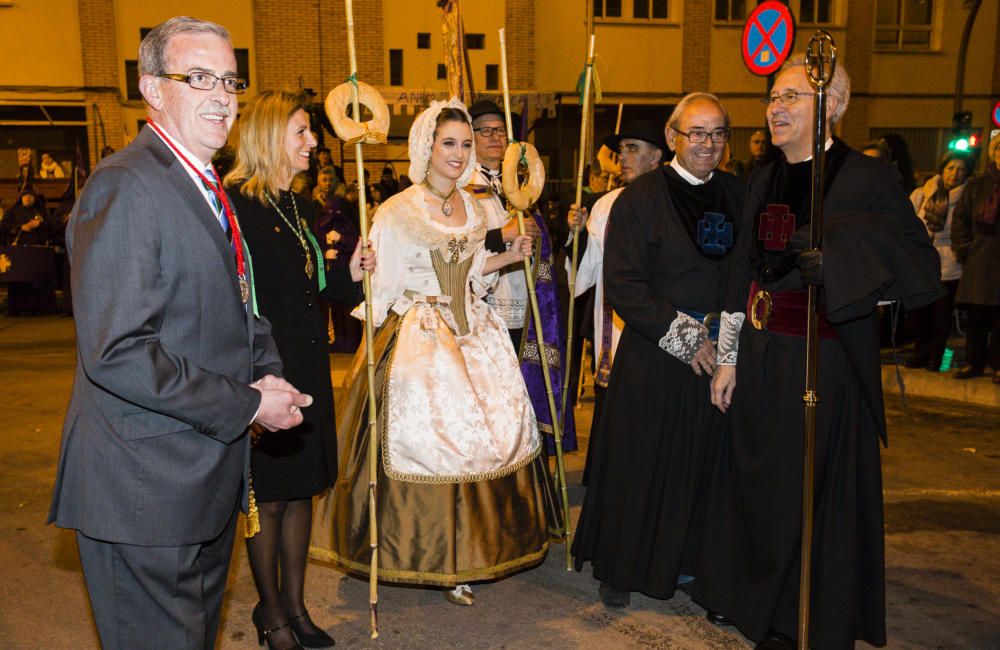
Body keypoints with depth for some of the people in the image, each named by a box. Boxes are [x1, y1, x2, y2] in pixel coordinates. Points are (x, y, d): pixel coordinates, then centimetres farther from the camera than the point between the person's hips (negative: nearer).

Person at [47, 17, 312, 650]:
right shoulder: (125, 186, -18)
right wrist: (248, 404, -19)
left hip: (210, 473, 9)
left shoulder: (209, 189, 13)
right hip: (146, 487, -9)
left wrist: (267, 376, 1)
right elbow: (116, 352, -25)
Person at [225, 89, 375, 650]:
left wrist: (349, 275, 0)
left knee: (302, 489, 15)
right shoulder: (236, 205, -13)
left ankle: (295, 604, 30)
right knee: (268, 496, 7)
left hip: (308, 369, 8)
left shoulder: (301, 209, 13)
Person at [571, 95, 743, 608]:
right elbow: (623, 287, -12)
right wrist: (685, 337, -14)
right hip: (654, 357, -4)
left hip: (720, 355, 4)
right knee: (641, 461, 6)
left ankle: (684, 560, 32)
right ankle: (621, 570, 25)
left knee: (702, 461, 11)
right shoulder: (640, 198, -7)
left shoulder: (737, 195, 7)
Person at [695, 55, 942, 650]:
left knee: (813, 490, 6)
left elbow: (924, 270, -16)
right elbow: (742, 273, 10)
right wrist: (729, 359, 8)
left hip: (826, 360, -6)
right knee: (753, 479, 16)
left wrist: (841, 254, -29)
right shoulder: (764, 182, 9)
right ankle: (748, 595, 38)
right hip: (761, 356, 6)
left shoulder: (870, 178, -10)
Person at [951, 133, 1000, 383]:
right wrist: (964, 250, 2)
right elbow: (960, 219, 12)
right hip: (978, 263, 2)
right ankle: (974, 362, 16)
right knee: (976, 316, 6)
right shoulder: (976, 186, 10)